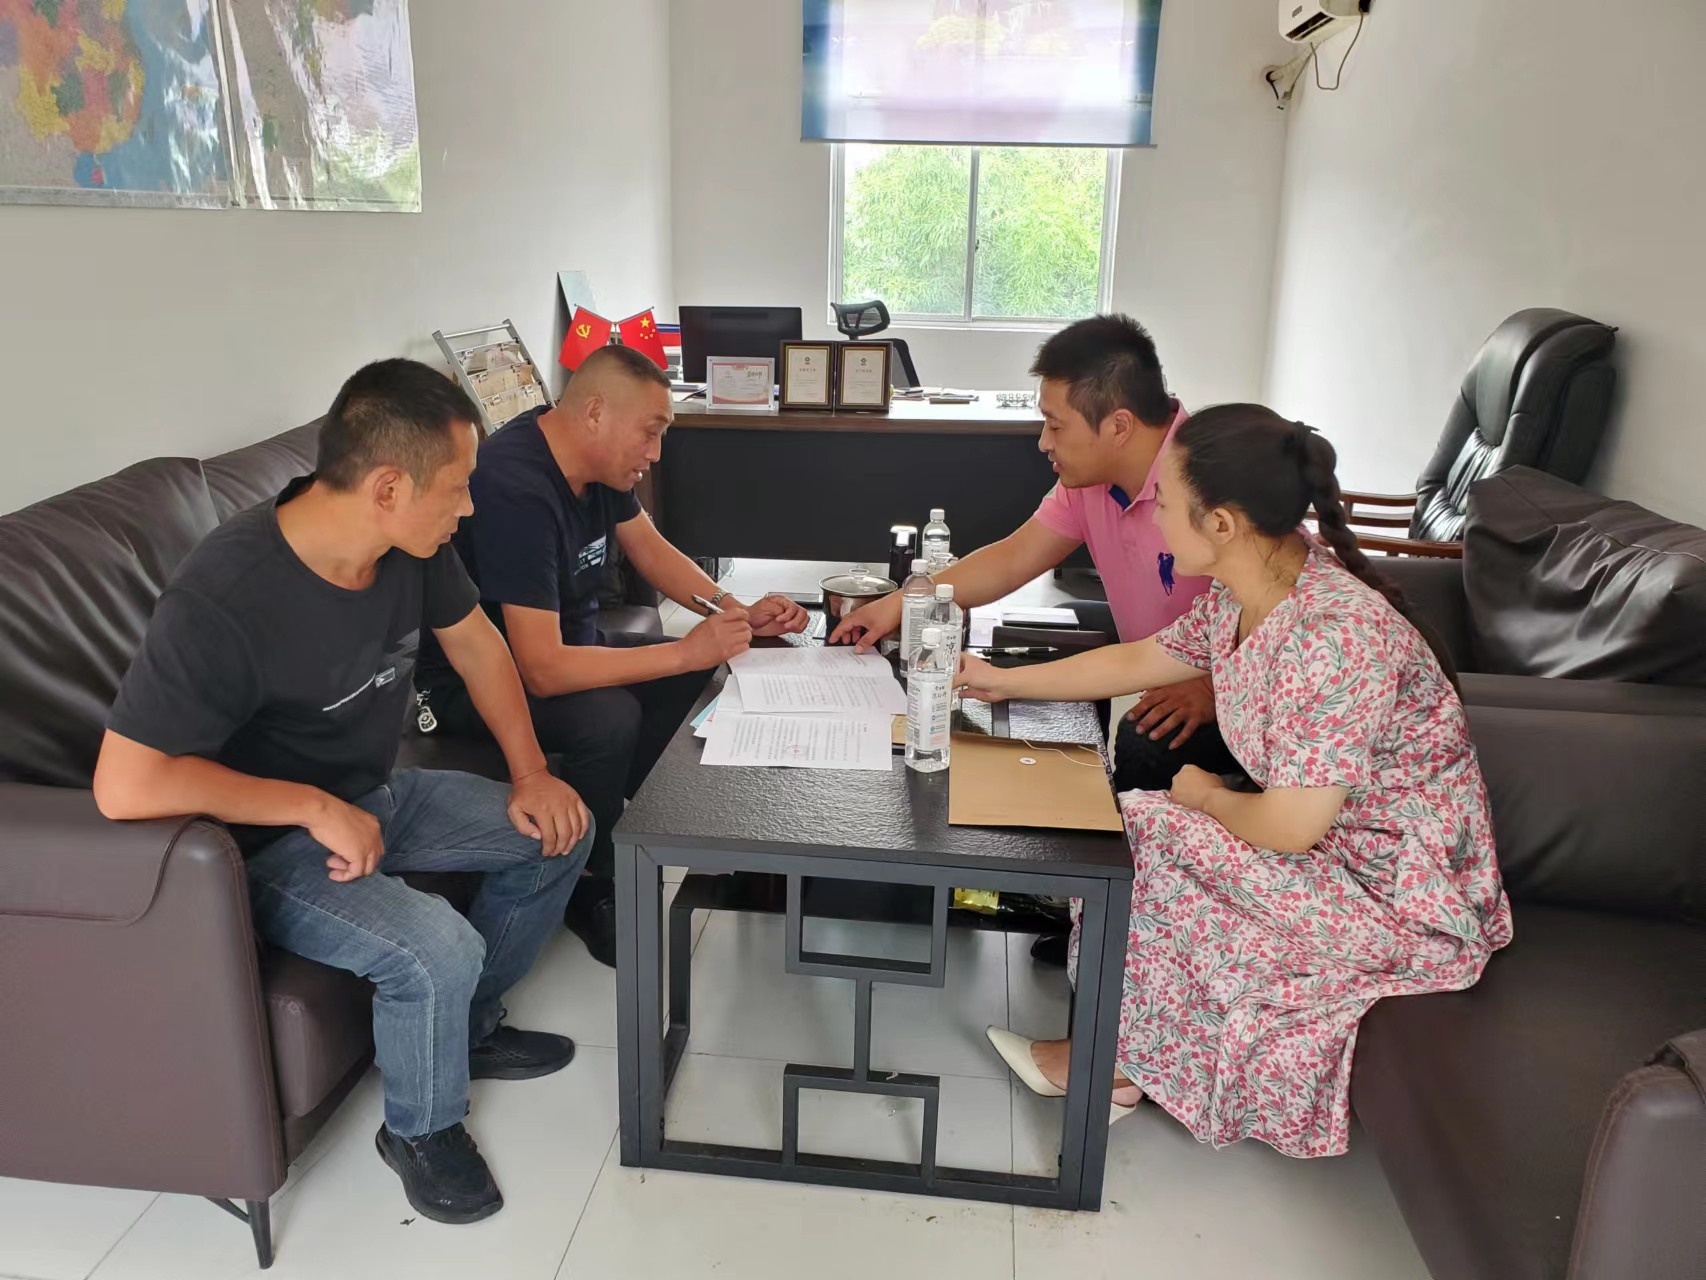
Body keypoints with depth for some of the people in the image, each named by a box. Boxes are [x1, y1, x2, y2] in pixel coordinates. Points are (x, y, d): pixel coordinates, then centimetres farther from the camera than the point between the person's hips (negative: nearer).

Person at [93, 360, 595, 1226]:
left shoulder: (411, 544, -10)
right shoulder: (223, 599, -32)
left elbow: (473, 642, 6)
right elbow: (125, 784, -33)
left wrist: (530, 773, -2)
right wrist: (316, 808, -29)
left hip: (374, 795, 8)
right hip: (272, 843, -7)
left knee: (557, 833, 3)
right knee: (437, 952, -28)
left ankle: (468, 1025, 26)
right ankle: (420, 1130, 5)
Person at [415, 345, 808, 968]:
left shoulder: (601, 463, -4)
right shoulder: (517, 489, -33)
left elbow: (651, 550, 10)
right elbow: (543, 671, -37)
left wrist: (736, 612, -7)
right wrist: (687, 651, -33)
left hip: (559, 643, 10)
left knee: (695, 668, 2)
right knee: (608, 719, -32)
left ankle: (613, 822, 7)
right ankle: (592, 887, -6)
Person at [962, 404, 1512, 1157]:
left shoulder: (1334, 636, -33)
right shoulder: (1245, 594, -5)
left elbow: (1289, 828, -30)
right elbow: (1141, 660, 11)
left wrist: (1206, 797, -9)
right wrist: (1008, 682, 16)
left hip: (1407, 900, -8)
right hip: (1331, 843, 8)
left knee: (1145, 835, -13)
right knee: (1140, 827, -1)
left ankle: (1113, 1062, 12)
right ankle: (1120, 1050, 14)